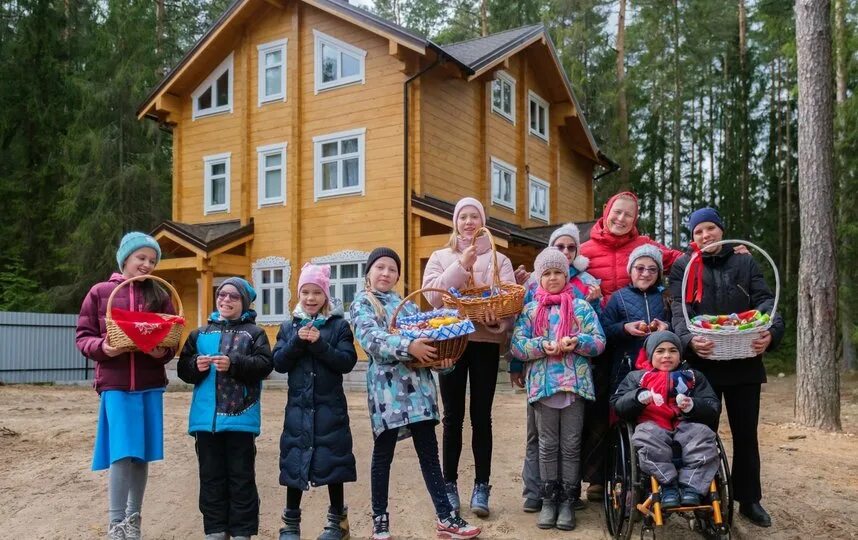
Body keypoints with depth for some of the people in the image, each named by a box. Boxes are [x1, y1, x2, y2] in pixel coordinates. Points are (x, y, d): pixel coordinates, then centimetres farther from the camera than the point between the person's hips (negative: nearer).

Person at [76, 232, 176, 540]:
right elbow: (83, 336, 4)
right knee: (121, 453, -7)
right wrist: (102, 347, -17)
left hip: (150, 385, 2)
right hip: (115, 385, -2)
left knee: (142, 455, 8)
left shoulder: (160, 297, 8)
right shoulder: (99, 292, 4)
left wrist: (162, 351, -14)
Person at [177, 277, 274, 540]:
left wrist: (233, 364, -21)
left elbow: (264, 364, -9)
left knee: (241, 476, 3)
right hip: (207, 417, 4)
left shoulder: (254, 333, 4)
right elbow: (183, 368, 11)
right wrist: (196, 365, -11)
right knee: (211, 476, 10)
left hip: (240, 416, -3)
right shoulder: (200, 333, 14)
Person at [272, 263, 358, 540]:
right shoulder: (289, 326, 7)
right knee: (294, 462, 7)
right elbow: (278, 364, 0)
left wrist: (320, 344, -20)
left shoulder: (339, 325, -1)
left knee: (332, 462, 5)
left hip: (330, 408, -2)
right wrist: (297, 342, -15)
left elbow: (348, 362, -10)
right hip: (298, 407, 2)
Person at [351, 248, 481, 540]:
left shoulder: (407, 304, 19)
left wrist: (442, 357, -7)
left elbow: (424, 336, 14)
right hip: (387, 387, -4)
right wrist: (409, 346, -28)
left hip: (419, 384, 5)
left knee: (429, 452, 6)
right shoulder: (362, 304, 3)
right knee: (383, 454, 5)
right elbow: (371, 338, -15)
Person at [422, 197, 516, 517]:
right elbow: (433, 295, -7)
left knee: (481, 416, 3)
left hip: (486, 342, 0)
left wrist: (499, 318, -24)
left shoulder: (498, 259, 8)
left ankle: (481, 487, 9)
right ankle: (449, 485, 14)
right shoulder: (441, 257, 9)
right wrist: (462, 265, -16)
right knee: (453, 416, 5)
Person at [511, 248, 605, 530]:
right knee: (547, 445, 7)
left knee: (571, 445, 5)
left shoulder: (581, 307, 6)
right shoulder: (530, 310, 7)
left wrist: (576, 342, -17)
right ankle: (549, 499, 18)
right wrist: (542, 346, -16)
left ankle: (568, 501, 15)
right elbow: (517, 345, -1)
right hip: (543, 384, 0)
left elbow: (599, 341, 1)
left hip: (575, 383, 0)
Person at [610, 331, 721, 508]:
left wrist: (693, 406, -11)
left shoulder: (693, 377, 24)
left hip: (686, 425, 1)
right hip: (652, 425, -1)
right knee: (646, 438, -35)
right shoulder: (637, 376, 21)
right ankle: (668, 485, -29)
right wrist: (639, 397, -15)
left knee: (703, 435, -31)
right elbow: (617, 404, 7)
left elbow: (714, 408, 12)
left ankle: (691, 486, -28)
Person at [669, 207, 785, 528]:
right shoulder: (683, 267, 3)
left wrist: (772, 330, -23)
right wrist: (689, 339, -30)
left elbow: (764, 300, -2)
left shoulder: (745, 263, 10)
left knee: (746, 433, 10)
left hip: (744, 362, 2)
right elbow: (680, 309, -10)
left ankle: (749, 499, 23)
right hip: (703, 362, -2)